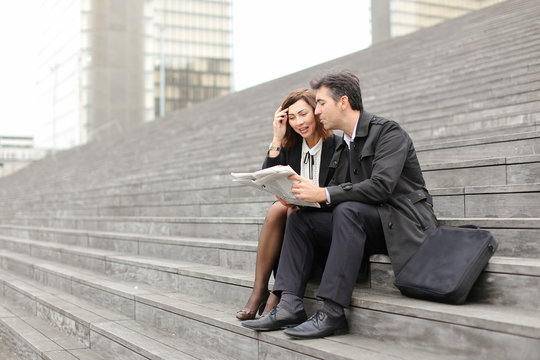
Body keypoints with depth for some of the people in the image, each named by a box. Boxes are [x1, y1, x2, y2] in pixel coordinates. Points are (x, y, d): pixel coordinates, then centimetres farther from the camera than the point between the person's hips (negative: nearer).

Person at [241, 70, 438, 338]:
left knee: (347, 210, -34)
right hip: (364, 225, 8)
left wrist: (323, 194, -26)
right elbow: (335, 190, 12)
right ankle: (290, 306, -16)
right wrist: (302, 194, -8)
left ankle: (332, 313, -34)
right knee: (300, 218, -5)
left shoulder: (388, 131, -11)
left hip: (401, 223, -8)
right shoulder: (344, 145, 15)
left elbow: (381, 186, -24)